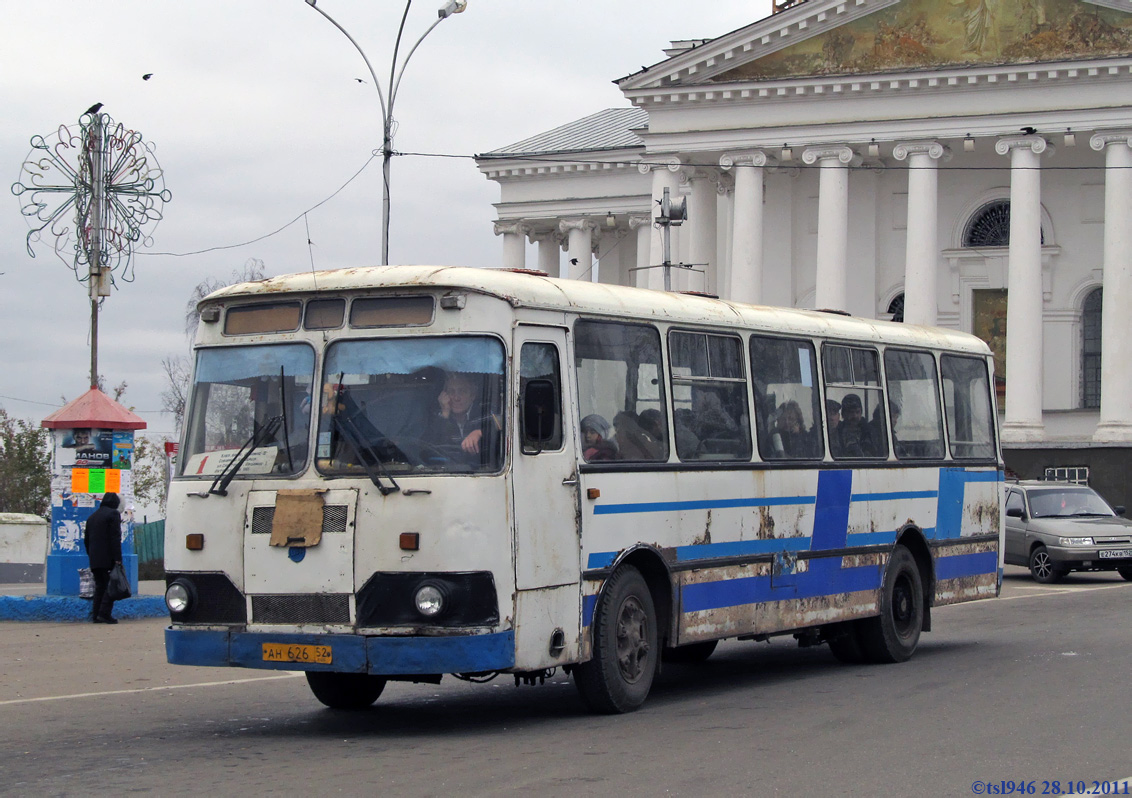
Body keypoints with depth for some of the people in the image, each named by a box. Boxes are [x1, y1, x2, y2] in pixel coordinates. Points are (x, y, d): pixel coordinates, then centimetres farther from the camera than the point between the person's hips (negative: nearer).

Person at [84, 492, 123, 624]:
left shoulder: (92, 516, 20)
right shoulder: (113, 514, -5)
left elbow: (86, 540, 21)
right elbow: (115, 538, -13)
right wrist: (117, 558, -15)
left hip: (94, 559, 7)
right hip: (108, 558, -7)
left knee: (99, 585, 11)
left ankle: (96, 614, 6)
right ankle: (104, 613, -15)